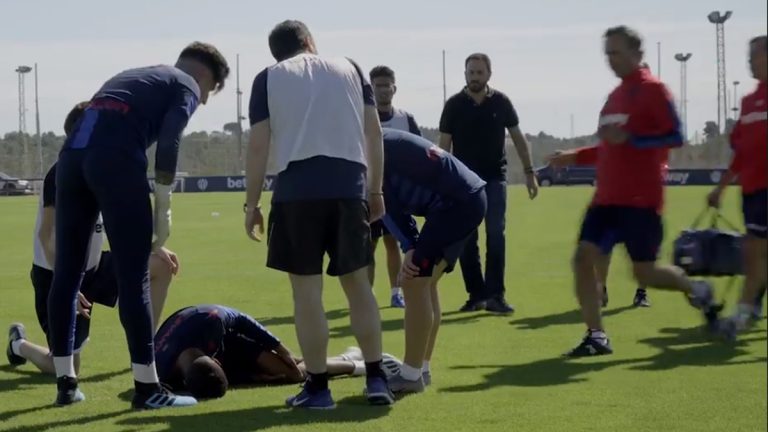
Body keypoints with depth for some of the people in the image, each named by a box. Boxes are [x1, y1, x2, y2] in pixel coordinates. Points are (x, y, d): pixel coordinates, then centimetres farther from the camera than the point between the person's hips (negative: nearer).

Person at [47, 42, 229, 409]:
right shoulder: (186, 86, 14)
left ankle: (66, 383, 16)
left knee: (66, 272, 11)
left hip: (72, 155, 7)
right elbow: (167, 145, -3)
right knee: (133, 277, -3)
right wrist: (163, 210, 1)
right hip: (113, 159, -7)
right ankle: (147, 388, -2)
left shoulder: (130, 77, 36)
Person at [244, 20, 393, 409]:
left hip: (298, 188, -2)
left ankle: (318, 387, 5)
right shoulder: (349, 68, 18)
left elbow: (258, 144, 4)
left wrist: (251, 204, 8)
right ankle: (376, 379, 11)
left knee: (306, 290, 3)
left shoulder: (268, 78, 12)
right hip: (349, 185, 2)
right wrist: (375, 190, 18)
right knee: (357, 282, 13)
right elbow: (374, 131, 13)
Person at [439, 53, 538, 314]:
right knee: (466, 239, 2)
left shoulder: (500, 102, -1)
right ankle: (476, 295, 10)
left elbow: (517, 138, 6)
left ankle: (495, 295, -10)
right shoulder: (454, 105, -3)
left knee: (496, 235, -10)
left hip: (495, 178, -1)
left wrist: (529, 172, 2)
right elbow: (444, 145, 1)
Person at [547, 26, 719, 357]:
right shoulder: (616, 95, 17)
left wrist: (629, 138, -22)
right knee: (583, 257, -6)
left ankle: (697, 291, 25)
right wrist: (576, 156, 16)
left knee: (644, 272, -4)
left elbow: (674, 136, -15)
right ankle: (596, 336, -1)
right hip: (607, 198, 8)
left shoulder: (652, 89, -7)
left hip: (641, 200, -8)